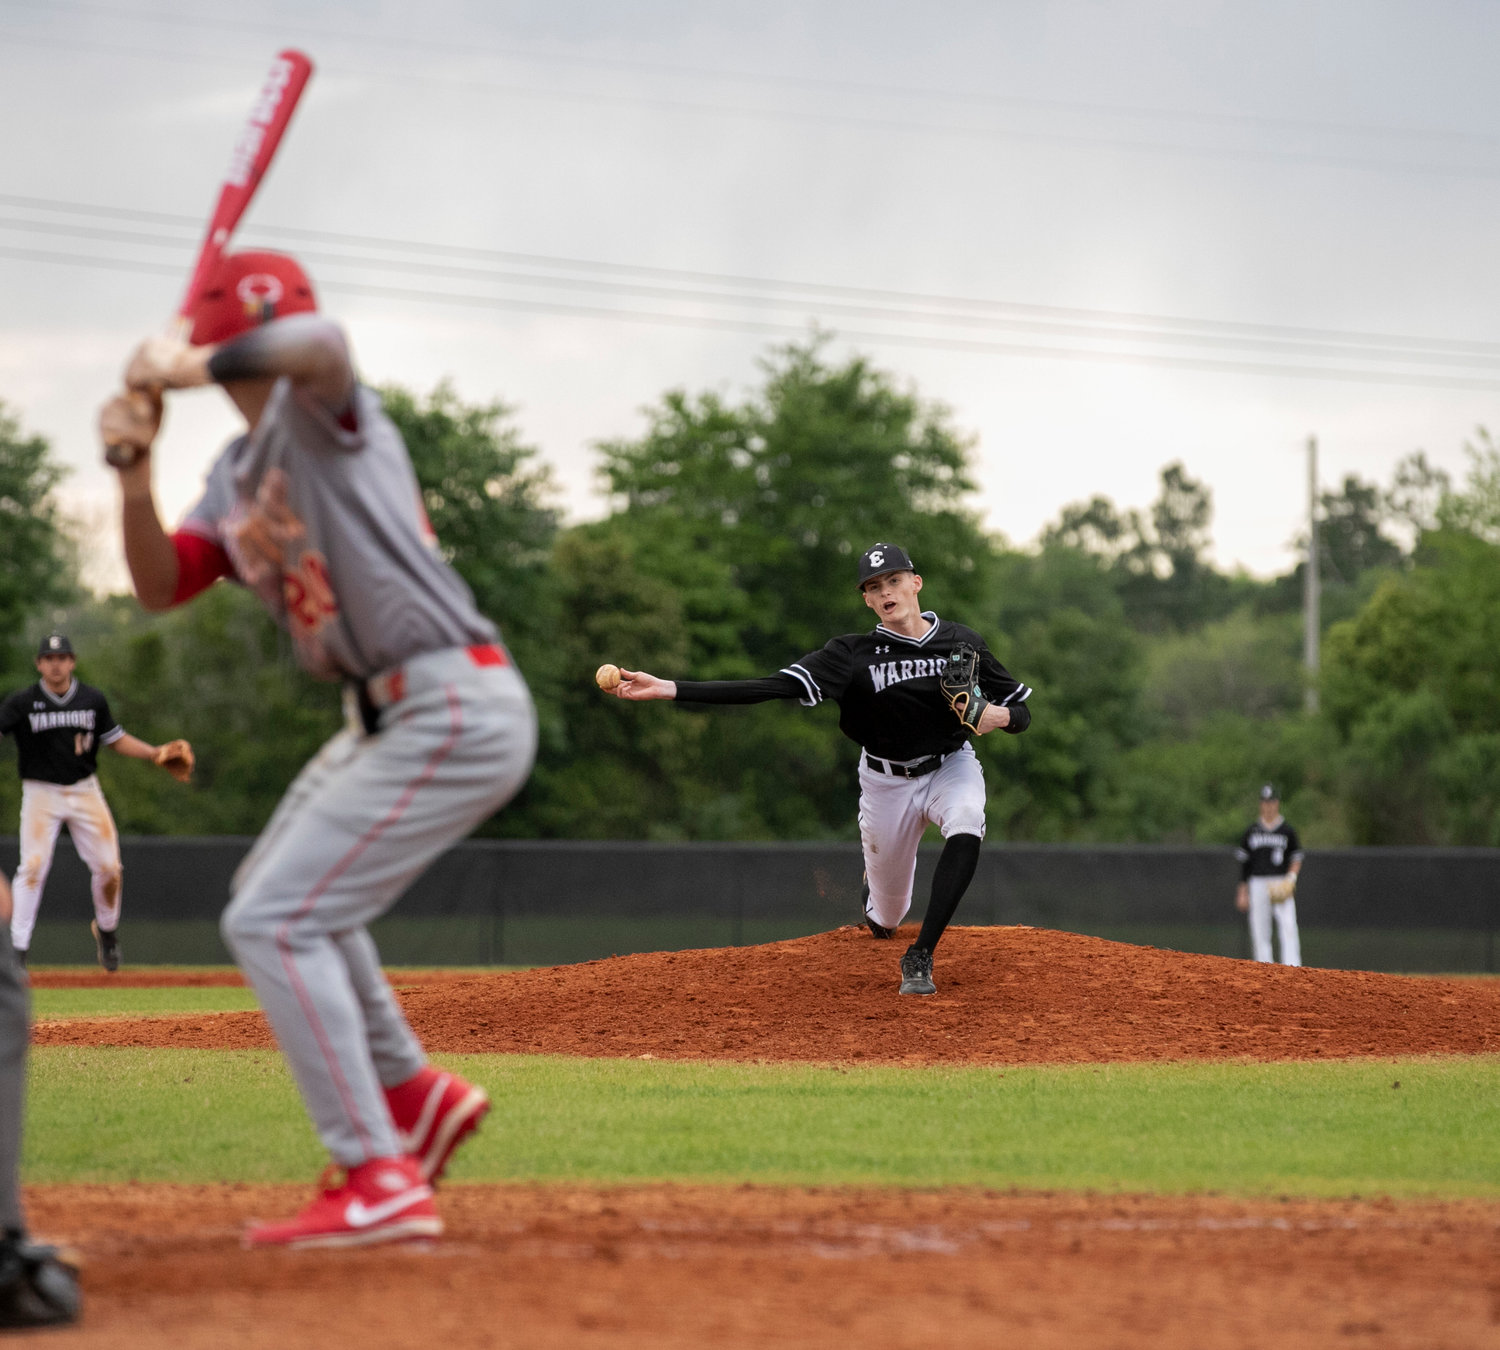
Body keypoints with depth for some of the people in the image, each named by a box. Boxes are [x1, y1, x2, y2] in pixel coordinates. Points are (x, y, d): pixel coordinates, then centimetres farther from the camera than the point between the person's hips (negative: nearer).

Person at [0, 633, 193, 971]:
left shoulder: (93, 700, 3)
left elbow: (115, 738, 13)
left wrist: (155, 752, 2)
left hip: (85, 791, 3)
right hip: (41, 794, -3)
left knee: (108, 867, -1)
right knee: (33, 867, -15)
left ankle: (107, 930, 26)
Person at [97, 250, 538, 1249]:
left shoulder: (325, 409, -11)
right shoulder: (236, 474, 16)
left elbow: (318, 344, -36)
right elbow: (161, 587, 10)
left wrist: (189, 366, -25)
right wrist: (135, 471, -4)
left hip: (455, 713, -10)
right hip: (389, 717, 10)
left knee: (274, 922, -12)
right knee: (279, 900, 27)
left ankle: (383, 1183, -12)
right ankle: (413, 1094, 36)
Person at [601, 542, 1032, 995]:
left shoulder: (962, 643, -10)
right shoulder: (853, 654, -15)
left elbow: (1022, 712, -3)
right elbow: (771, 686, -24)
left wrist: (1001, 716, -30)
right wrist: (668, 689, -34)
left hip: (951, 766, 0)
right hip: (886, 782, 0)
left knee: (966, 831, -35)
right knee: (884, 918, 7)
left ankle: (920, 958, -25)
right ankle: (874, 903, 50)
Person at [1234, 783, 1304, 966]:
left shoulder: (1287, 831, 5)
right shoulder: (1251, 832, 10)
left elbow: (1297, 859, 7)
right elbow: (1244, 864, 11)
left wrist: (1291, 877, -12)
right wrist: (1242, 892, 7)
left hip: (1282, 886, -2)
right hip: (1258, 885, 2)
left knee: (1289, 928, -15)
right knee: (1260, 933, 1)